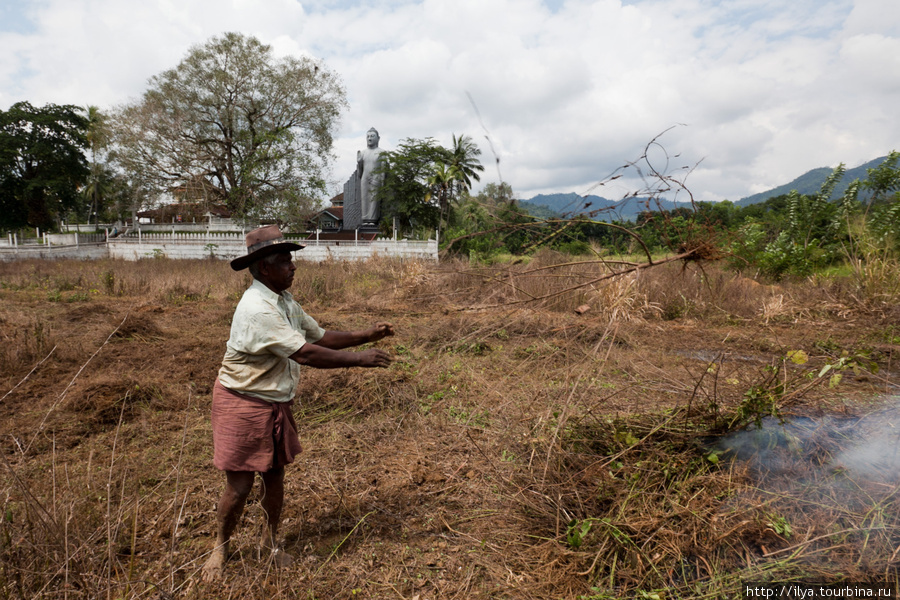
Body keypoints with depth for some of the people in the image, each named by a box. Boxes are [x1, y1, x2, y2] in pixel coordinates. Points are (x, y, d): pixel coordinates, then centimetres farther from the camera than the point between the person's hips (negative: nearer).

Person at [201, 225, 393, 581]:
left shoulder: (285, 302, 5)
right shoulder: (257, 308, -26)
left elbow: (320, 336, 9)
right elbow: (305, 353, -30)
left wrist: (366, 336, -2)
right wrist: (360, 359, -25)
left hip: (276, 403, 8)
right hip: (243, 404, -8)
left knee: (274, 475, 16)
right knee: (240, 485, 4)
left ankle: (269, 542, 38)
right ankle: (220, 549, 30)